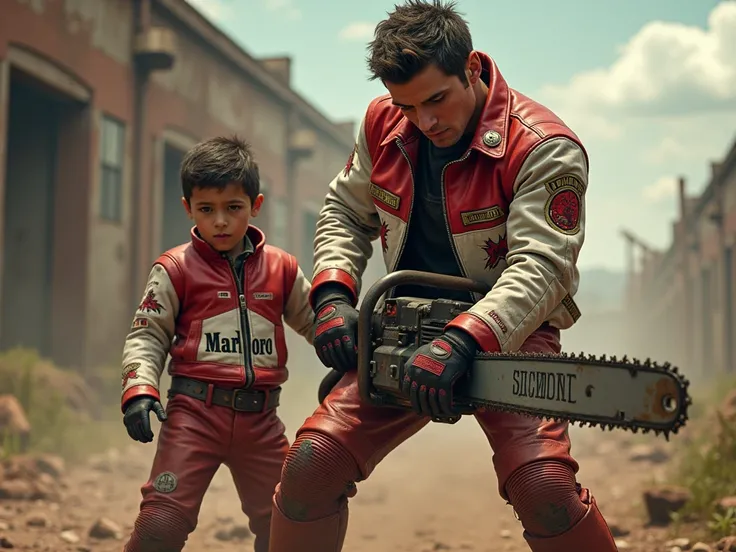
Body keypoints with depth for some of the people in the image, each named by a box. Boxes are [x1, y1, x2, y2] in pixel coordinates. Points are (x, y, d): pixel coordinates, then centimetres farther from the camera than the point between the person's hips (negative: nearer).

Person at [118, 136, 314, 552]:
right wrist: (140, 389, -14)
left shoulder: (281, 268, 9)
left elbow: (313, 321, 19)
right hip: (196, 409, -3)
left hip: (261, 416, 3)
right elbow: (147, 335, 1)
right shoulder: (176, 269, 0)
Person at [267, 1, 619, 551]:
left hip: (509, 334, -4)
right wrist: (333, 294, -7)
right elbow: (345, 213, 11)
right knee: (311, 462, -8)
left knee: (545, 485, -25)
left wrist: (461, 342, -41)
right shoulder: (385, 124, -1)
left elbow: (540, 266, -27)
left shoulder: (543, 147, -19)